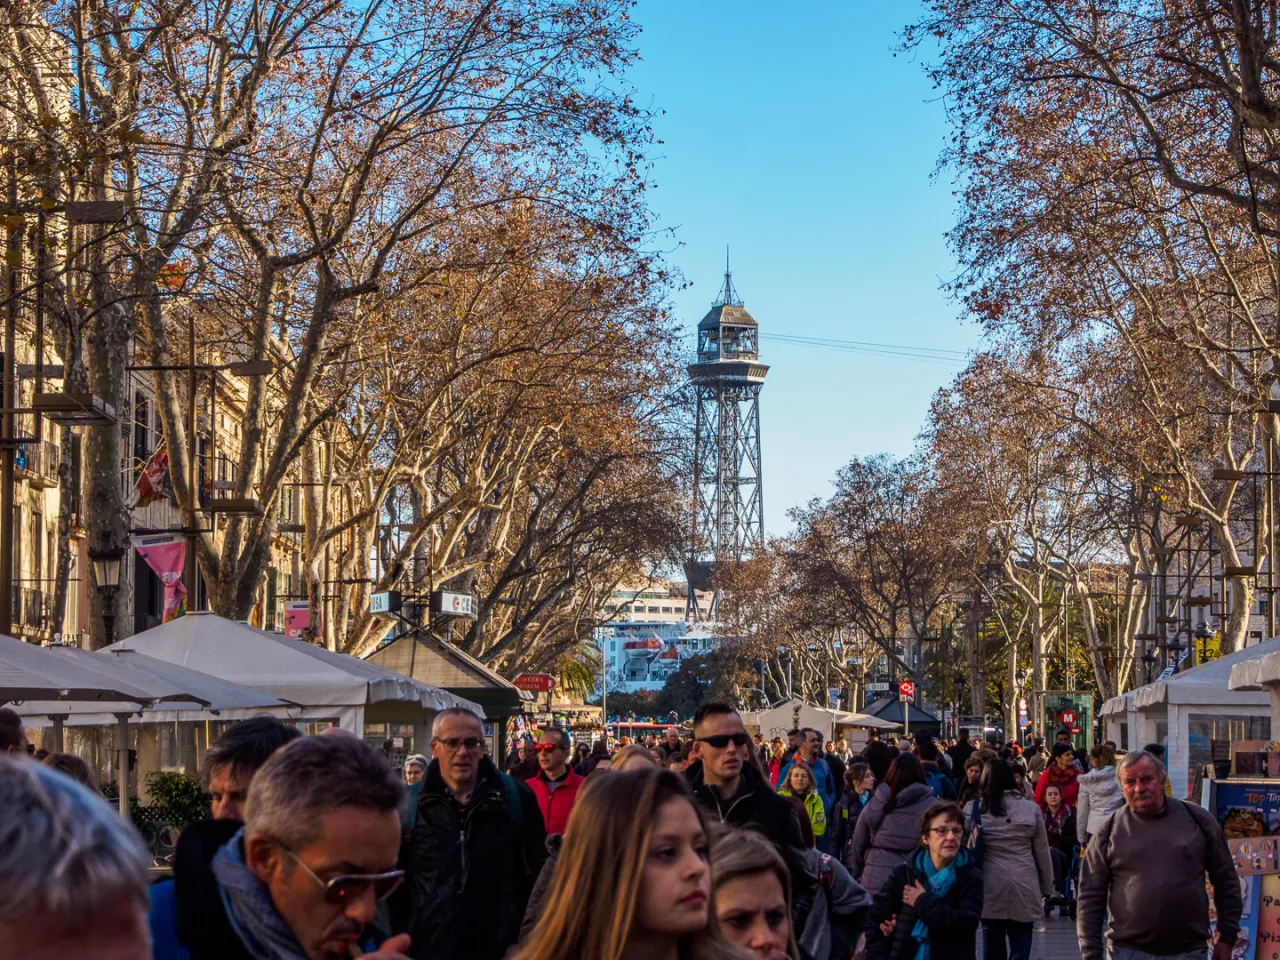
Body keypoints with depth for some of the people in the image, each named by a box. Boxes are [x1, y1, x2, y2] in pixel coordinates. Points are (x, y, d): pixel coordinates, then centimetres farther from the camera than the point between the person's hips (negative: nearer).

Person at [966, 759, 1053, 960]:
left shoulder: (975, 810, -1)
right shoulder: (1031, 809, 0)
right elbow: (1042, 852, 5)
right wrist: (1047, 888, 14)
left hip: (991, 890, 0)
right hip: (1024, 890, 0)